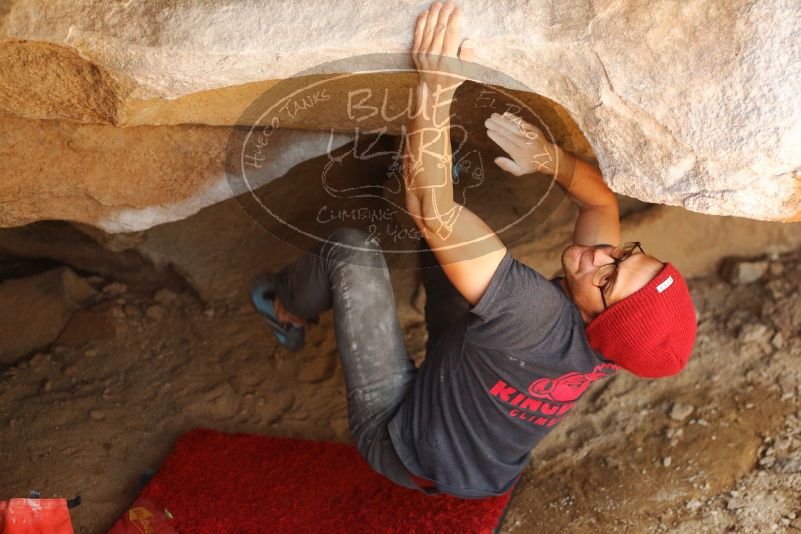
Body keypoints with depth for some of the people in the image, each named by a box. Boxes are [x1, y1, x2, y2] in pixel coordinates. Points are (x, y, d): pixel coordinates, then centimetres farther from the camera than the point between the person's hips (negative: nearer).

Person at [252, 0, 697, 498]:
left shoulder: (539, 315, -43)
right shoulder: (604, 342, -20)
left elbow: (431, 210, -46)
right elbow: (602, 198, -4)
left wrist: (435, 89, -47)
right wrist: (548, 156, -22)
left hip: (400, 446, -7)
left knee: (353, 251, -8)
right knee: (448, 235, 3)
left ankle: (288, 308, 24)